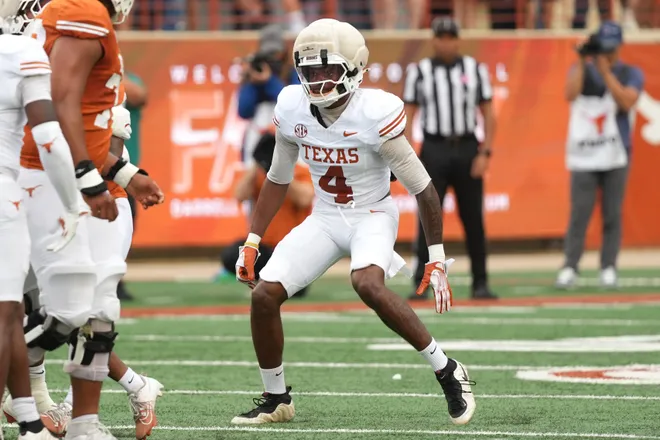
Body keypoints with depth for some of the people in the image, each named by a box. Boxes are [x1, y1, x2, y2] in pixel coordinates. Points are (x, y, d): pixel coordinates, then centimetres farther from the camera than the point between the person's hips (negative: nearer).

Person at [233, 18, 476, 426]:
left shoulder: (375, 114, -23)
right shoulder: (292, 109, -7)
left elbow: (423, 188, -16)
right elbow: (278, 180, 9)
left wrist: (437, 261, -14)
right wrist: (252, 242, 6)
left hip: (372, 216, -5)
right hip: (325, 219, 5)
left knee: (367, 283, -35)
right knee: (264, 294, -10)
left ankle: (448, 372, -20)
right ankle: (276, 399, 12)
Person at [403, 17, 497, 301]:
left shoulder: (475, 70, 6)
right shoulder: (419, 72, 4)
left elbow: (488, 114, 6)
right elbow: (407, 115, 4)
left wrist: (485, 153, -4)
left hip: (468, 150, 1)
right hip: (434, 150, -1)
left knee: (473, 220, 4)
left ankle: (480, 283, 10)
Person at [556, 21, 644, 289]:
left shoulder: (631, 74, 7)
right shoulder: (582, 69, 10)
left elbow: (626, 102, -11)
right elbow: (571, 94, -8)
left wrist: (605, 70, -14)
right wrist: (582, 61, -10)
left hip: (616, 156, 0)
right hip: (583, 156, 0)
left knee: (612, 214, 0)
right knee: (579, 213, -7)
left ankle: (608, 268, 4)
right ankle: (569, 268, -7)